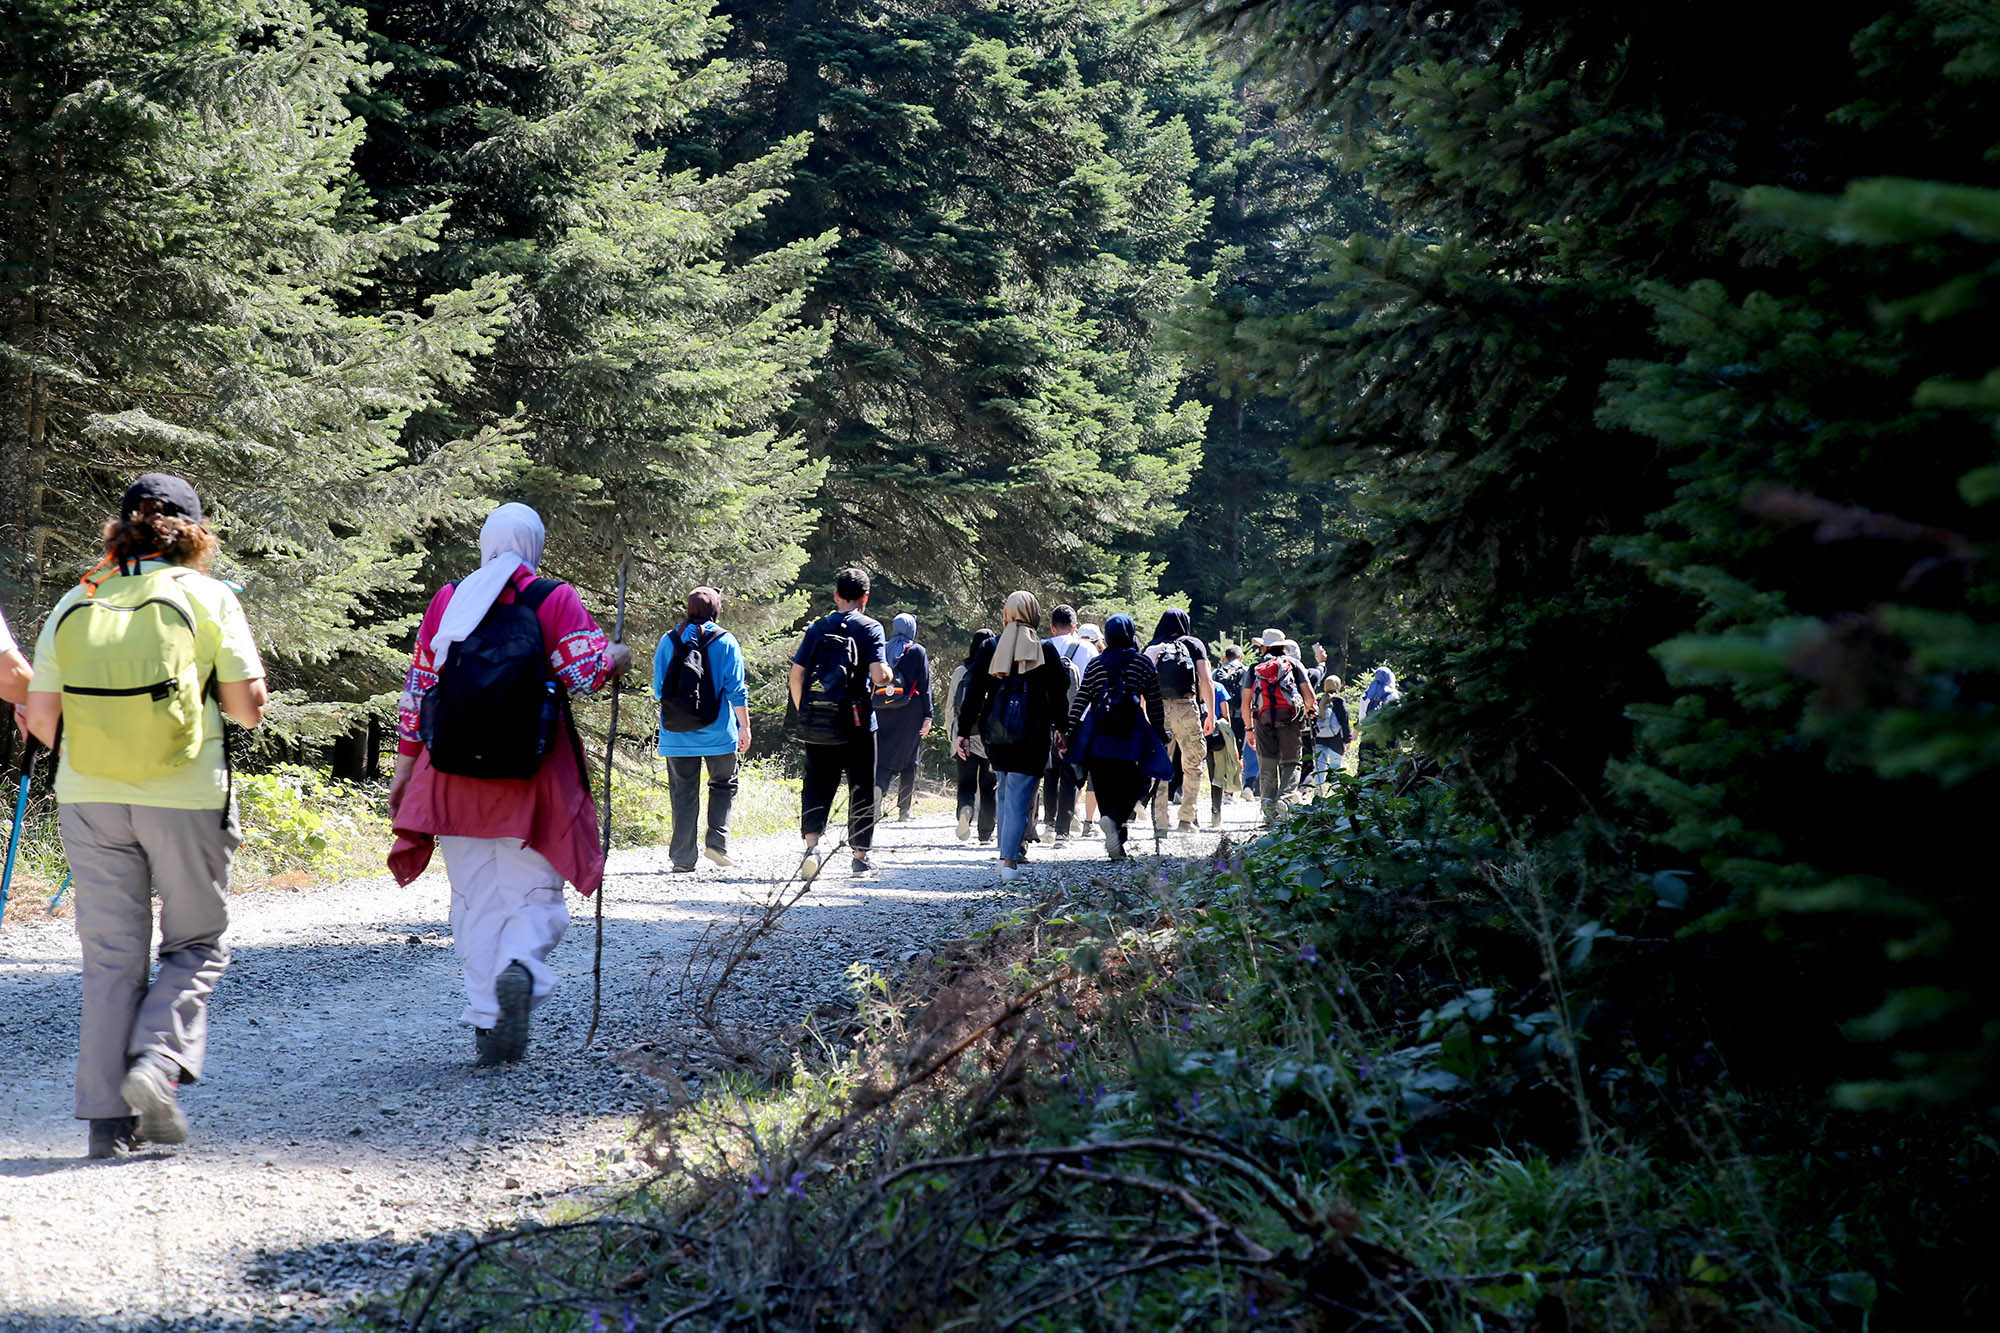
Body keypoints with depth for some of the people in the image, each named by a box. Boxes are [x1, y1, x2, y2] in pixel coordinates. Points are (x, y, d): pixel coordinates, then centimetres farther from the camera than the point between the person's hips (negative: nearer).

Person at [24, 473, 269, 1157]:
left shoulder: (74, 602, 6)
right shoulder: (205, 594, -2)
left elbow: (41, 716, 3)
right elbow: (248, 704, -6)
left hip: (89, 794, 3)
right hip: (186, 794, -3)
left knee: (111, 955, 8)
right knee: (195, 944, 12)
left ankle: (108, 1113, 5)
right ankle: (159, 1062, -10)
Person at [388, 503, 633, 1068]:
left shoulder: (447, 599, 10)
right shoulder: (555, 599, 0)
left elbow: (418, 687, 10)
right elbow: (587, 673, -10)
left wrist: (405, 765, 15)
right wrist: (617, 659, 12)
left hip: (453, 774, 2)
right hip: (531, 777, -2)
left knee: (475, 901, 9)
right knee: (534, 895, 5)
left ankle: (487, 1023, 4)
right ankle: (522, 970, -24)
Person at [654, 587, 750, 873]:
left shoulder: (668, 642, 3)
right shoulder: (726, 642, -4)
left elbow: (658, 689, 7)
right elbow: (737, 690, -5)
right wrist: (745, 727, 3)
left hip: (677, 735, 2)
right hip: (718, 732, -2)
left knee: (683, 794, 6)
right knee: (723, 784, 16)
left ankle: (682, 858, 4)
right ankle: (717, 840, -1)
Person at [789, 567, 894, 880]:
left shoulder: (817, 627, 7)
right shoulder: (869, 628, -3)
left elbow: (796, 675, 3)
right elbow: (879, 675, -15)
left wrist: (802, 712, 14)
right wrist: (890, 675, 8)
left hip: (816, 723, 3)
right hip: (856, 723, -3)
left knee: (816, 787, 7)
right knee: (861, 789, 10)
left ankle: (811, 843, -14)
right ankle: (860, 855, 17)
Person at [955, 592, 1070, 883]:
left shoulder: (991, 648, 4)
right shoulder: (1046, 650, 1)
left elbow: (973, 692, 3)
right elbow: (1059, 694, 2)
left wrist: (964, 732, 6)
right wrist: (1061, 728, 14)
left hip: (995, 731, 2)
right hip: (1032, 732, -2)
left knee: (1005, 789, 21)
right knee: (1019, 795, -4)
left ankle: (1008, 848, 18)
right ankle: (1009, 860, -12)